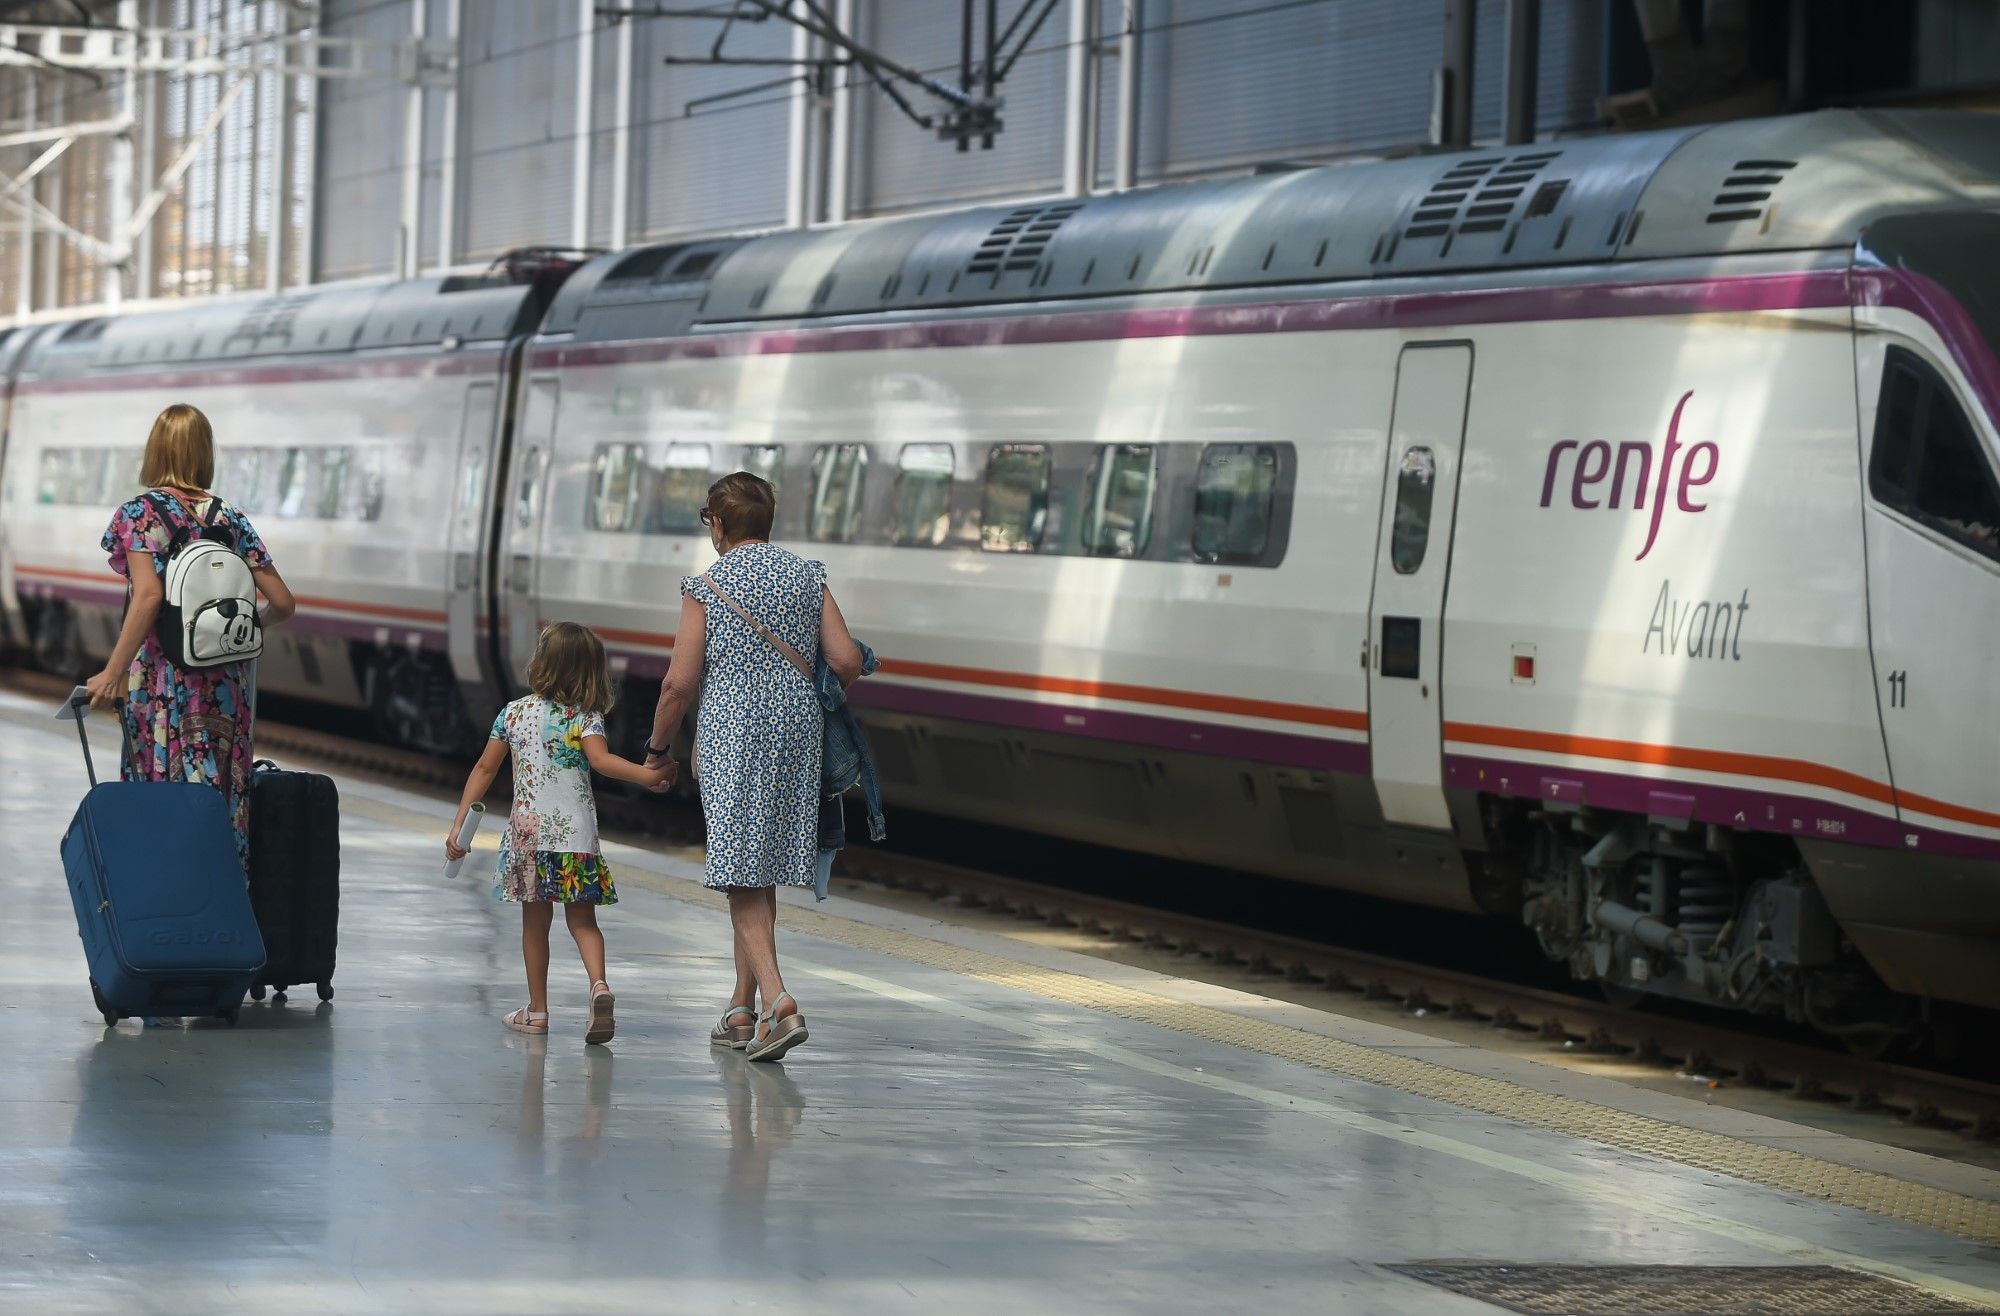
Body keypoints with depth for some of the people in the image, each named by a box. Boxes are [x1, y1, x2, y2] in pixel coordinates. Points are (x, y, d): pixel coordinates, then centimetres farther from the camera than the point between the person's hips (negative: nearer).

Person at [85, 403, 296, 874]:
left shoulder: (138, 514, -4)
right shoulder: (231, 520, 8)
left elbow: (148, 595, -19)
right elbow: (282, 603, 6)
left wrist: (113, 673, -17)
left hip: (163, 683, -4)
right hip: (229, 685, 4)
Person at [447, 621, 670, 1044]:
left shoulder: (514, 713, 5)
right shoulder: (585, 716, -5)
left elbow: (485, 769, 7)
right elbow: (599, 759, -24)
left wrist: (459, 824, 11)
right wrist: (646, 776, -29)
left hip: (528, 830, 2)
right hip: (575, 832, -2)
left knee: (535, 921, 13)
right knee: (582, 918, 5)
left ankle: (537, 1010, 18)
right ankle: (599, 984, -20)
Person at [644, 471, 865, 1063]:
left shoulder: (706, 587, -5)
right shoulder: (807, 577, 6)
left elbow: (680, 682, -8)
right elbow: (846, 661, 1)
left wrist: (657, 747, 6)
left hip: (731, 735, -4)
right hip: (796, 735, 5)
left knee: (744, 880, -5)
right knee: (763, 871, 14)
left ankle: (777, 1001, -23)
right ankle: (743, 1009, 20)